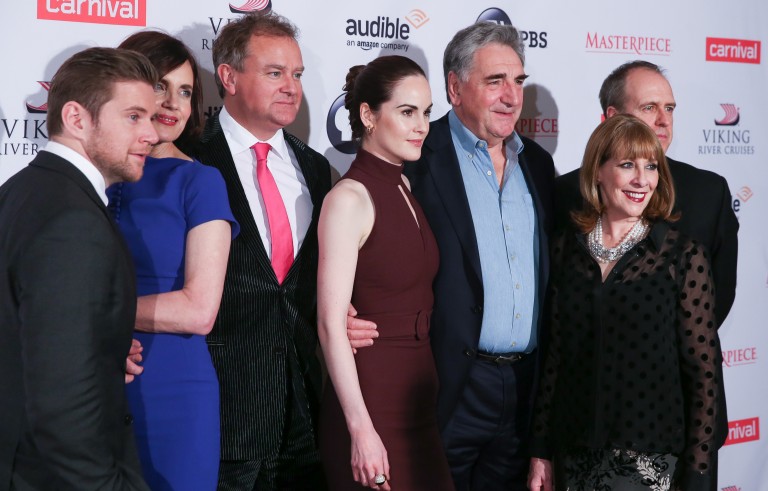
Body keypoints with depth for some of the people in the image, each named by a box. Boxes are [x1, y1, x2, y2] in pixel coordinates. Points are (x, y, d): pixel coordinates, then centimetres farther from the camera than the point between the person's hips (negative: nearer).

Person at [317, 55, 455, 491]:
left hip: (420, 397, 7)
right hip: (372, 398, -7)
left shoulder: (407, 189, 10)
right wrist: (361, 430, -20)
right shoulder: (350, 198, -13)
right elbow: (331, 324, -17)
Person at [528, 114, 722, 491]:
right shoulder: (566, 248, 2)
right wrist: (541, 450, 5)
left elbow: (704, 373, -6)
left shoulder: (684, 256, -7)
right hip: (574, 452, 3)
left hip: (650, 455, -3)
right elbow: (554, 354, 5)